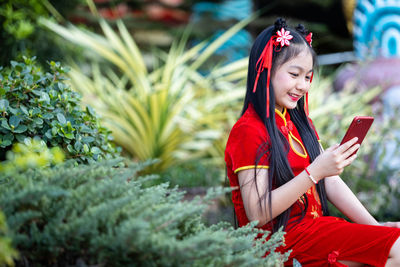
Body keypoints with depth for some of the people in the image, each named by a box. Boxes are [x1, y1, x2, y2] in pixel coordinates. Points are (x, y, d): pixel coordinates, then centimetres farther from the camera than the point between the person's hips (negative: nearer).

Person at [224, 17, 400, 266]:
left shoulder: (300, 122, 18)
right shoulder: (249, 131, -11)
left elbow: (332, 183, 13)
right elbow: (257, 214, -19)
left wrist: (375, 226, 1)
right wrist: (315, 172, -23)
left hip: (313, 225, 9)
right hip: (285, 239, -8)